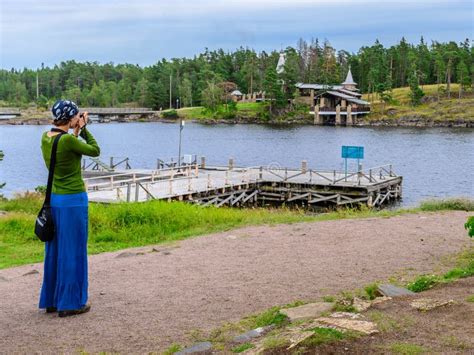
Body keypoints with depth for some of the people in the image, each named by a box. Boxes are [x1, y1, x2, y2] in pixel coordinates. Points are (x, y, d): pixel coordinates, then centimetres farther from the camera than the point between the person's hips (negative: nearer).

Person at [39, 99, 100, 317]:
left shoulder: (46, 138, 4)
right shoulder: (68, 140, -20)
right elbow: (95, 151, -6)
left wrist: (76, 132, 12)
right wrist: (83, 129, 1)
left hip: (53, 199, 8)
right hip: (73, 201, -8)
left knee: (54, 250, 16)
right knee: (72, 251, 2)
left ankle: (51, 300, 24)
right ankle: (69, 303, 10)